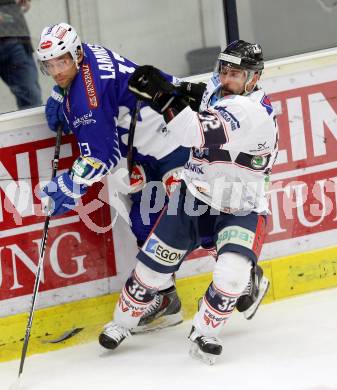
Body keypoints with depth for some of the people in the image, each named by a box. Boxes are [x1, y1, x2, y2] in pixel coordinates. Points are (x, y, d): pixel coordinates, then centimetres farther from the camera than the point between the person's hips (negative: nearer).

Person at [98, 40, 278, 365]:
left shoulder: (253, 112, -28)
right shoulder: (216, 88, -3)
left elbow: (199, 133, -41)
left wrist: (164, 96, -46)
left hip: (242, 208, -6)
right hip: (196, 193, 6)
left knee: (231, 276, -24)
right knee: (155, 260, 3)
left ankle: (203, 332, -1)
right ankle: (123, 321, 24)